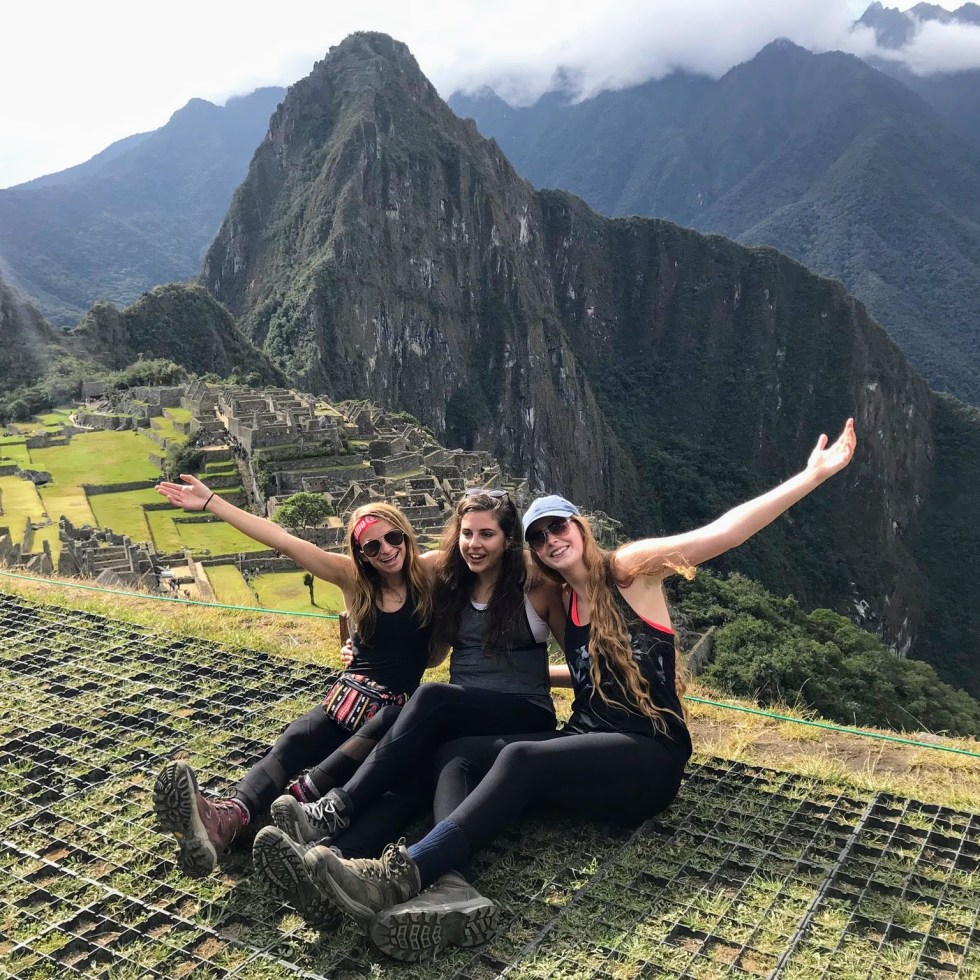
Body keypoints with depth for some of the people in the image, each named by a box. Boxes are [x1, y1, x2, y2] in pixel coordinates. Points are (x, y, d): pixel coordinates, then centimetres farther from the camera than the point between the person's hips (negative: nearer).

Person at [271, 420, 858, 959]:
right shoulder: (563, 604, 13)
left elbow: (723, 533, -13)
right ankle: (444, 893, -40)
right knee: (459, 751, -16)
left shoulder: (631, 571, -4)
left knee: (522, 757, -32)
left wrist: (814, 474, -20)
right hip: (587, 747, 6)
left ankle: (403, 875, -43)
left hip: (649, 759, -6)